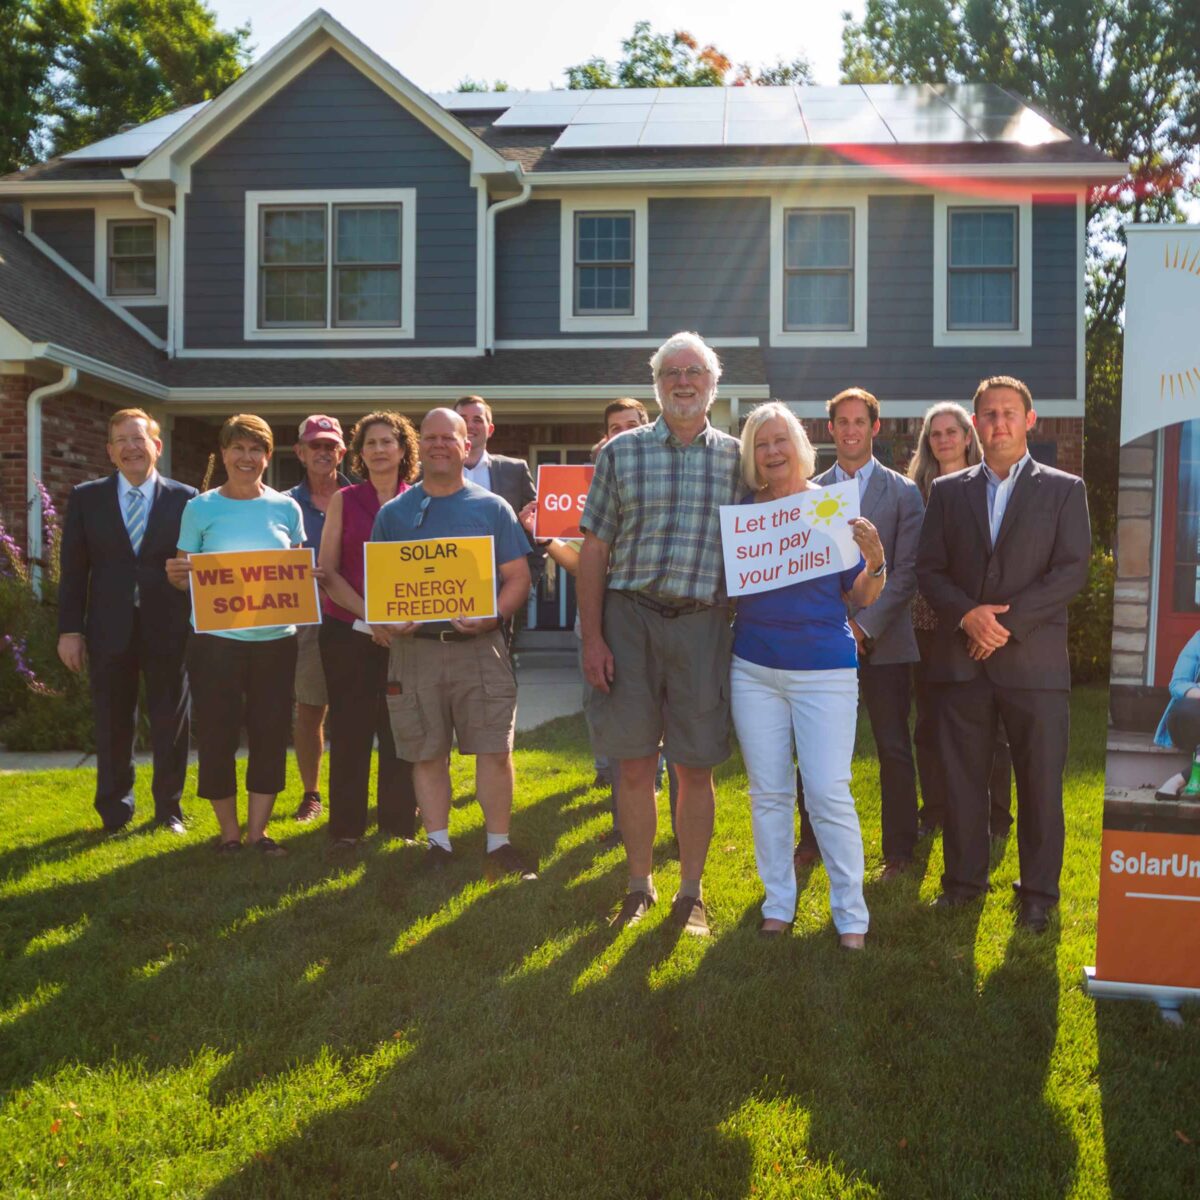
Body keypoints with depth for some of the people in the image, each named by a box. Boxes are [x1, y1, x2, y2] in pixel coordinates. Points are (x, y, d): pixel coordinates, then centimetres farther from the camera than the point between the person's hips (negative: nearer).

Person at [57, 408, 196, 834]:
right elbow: (73, 570, 3)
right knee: (112, 725, 9)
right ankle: (115, 813, 24)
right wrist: (69, 629, -2)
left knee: (171, 723, 8)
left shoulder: (184, 498, 2)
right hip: (109, 631, 1)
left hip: (168, 630, -1)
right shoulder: (86, 498, 5)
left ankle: (169, 809, 23)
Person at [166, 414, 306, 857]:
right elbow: (185, 577, 5)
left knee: (271, 734, 5)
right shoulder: (201, 508, 2)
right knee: (217, 736, 2)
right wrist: (176, 575, -18)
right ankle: (228, 830, 18)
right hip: (217, 638, -2)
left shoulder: (287, 508, 6)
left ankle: (257, 829, 18)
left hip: (275, 639, 2)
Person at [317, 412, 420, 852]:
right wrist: (369, 615, -14)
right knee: (349, 730, 3)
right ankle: (346, 828, 11)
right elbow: (326, 572, 0)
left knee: (400, 732, 2)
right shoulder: (343, 501, 6)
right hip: (348, 633, 0)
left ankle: (399, 826, 12)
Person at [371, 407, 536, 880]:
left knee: (495, 750, -4)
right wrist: (386, 621, -10)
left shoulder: (491, 508, 7)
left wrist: (492, 616, -15)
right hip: (414, 648, 1)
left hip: (479, 646, -1)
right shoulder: (393, 513, 10)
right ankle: (438, 845, 19)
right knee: (427, 754, 7)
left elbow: (518, 578, 3)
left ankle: (499, 846, 8)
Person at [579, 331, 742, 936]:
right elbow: (594, 549, 3)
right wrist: (592, 637, -3)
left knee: (695, 768, 5)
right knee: (634, 763, 6)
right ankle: (639, 886, 22)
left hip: (702, 621, 0)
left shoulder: (736, 457, 8)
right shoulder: (622, 451, 6)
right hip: (628, 615, 0)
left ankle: (690, 892, 20)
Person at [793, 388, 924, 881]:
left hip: (883, 639, -2)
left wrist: (866, 626, -12)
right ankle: (812, 840, 23)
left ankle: (898, 852, 15)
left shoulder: (902, 492, 3)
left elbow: (907, 571, -3)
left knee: (894, 749, 3)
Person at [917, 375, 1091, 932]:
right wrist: (966, 614, -12)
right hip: (961, 657, 2)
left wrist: (1008, 622, -13)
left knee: (1040, 781, 3)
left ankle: (1038, 891, 16)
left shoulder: (1063, 489, 5)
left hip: (1034, 660, -2)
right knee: (961, 776, 7)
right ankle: (964, 879, 22)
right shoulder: (948, 490, 12)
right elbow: (929, 569, 6)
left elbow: (1072, 569, -4)